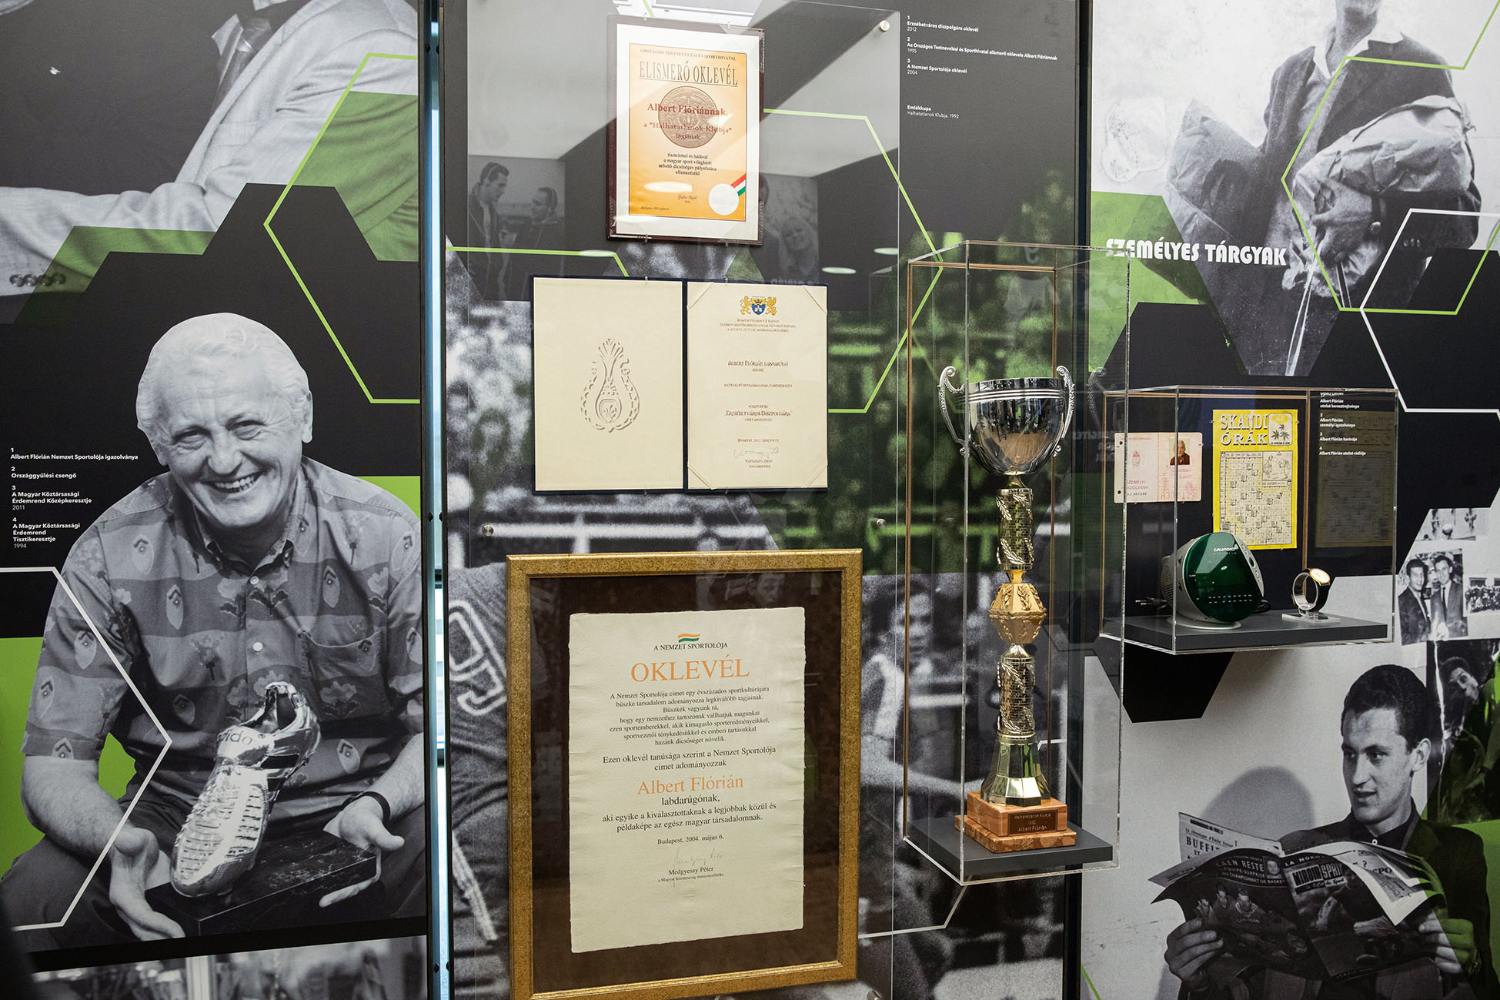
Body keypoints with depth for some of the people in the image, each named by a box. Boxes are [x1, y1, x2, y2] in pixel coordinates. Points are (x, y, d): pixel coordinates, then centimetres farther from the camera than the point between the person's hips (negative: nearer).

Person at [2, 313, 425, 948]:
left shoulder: (386, 537, -11)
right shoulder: (109, 560, -8)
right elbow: (54, 764, -5)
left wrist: (376, 805, -29)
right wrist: (120, 841, -28)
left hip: (350, 813, -1)